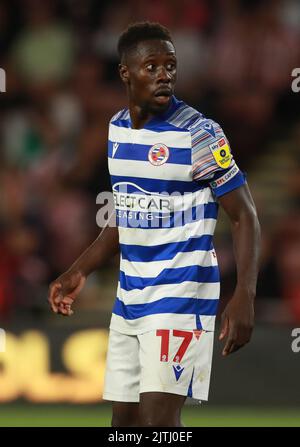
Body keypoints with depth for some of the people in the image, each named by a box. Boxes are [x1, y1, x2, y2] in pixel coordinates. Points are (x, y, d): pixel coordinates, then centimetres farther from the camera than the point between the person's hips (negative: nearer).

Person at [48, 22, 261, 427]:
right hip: (129, 298, 7)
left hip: (181, 298, -7)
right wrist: (80, 272, 18)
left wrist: (244, 296, -22)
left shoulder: (198, 134, -13)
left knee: (157, 419, -16)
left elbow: (244, 216, -11)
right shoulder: (118, 128, 8)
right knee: (124, 419, 10)